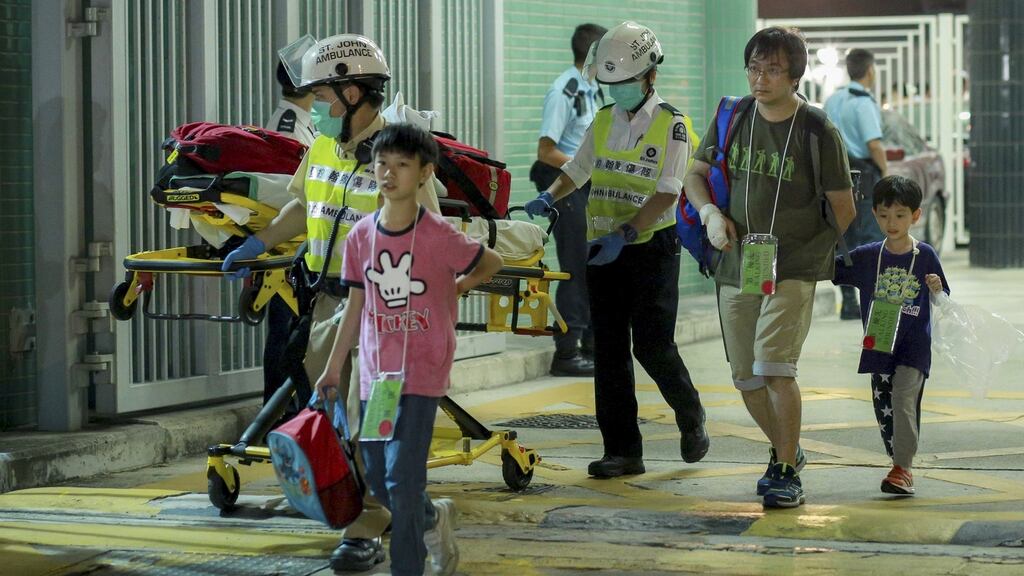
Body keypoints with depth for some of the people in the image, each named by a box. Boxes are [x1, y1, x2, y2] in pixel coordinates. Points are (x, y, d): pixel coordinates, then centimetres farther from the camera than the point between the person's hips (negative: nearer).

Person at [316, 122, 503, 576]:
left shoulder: (439, 237, -12)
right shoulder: (360, 237, 1)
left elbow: (492, 262, 5)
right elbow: (356, 305, 10)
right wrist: (333, 368, 11)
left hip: (420, 374, -5)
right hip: (375, 373, 5)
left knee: (402, 480, -10)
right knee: (377, 479, 13)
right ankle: (434, 518, 41)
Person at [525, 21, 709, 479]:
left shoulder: (670, 125, -7)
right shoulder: (603, 122, 9)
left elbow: (666, 195, -13)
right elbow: (577, 170, 21)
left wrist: (624, 233, -23)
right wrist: (548, 198, 2)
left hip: (651, 247, -5)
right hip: (603, 251, 5)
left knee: (652, 344, -7)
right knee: (609, 350, 2)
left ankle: (691, 419, 20)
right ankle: (622, 451, 6)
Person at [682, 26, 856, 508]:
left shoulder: (818, 132, -6)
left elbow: (843, 208, 2)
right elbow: (696, 174, 14)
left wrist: (807, 251, 2)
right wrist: (710, 213, -5)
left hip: (793, 271, -5)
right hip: (736, 269, 5)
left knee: (773, 366, -19)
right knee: (746, 377, 11)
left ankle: (787, 472, -8)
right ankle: (787, 450, 34)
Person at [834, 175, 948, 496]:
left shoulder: (925, 256, -2)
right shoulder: (866, 257, 2)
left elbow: (943, 303, 5)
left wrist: (936, 290, -16)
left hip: (914, 346, -4)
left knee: (904, 401, -16)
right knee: (883, 407, 7)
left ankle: (903, 468, -12)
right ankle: (901, 466, 21)